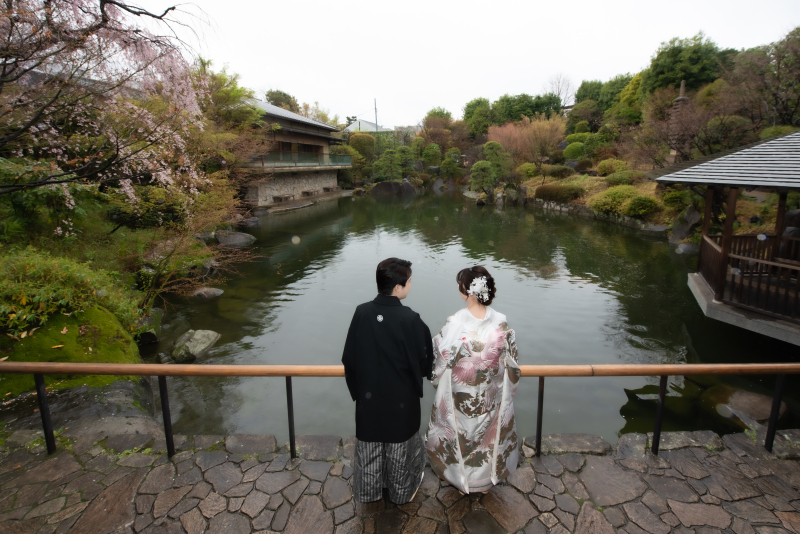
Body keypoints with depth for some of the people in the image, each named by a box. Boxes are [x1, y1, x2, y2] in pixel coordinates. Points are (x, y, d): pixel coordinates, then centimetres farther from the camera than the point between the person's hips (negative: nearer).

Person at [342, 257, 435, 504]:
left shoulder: (361, 312, -15)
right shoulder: (410, 319, -26)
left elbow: (349, 358, -6)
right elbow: (423, 362, -16)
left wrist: (356, 388, 9)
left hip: (368, 396, 3)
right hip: (401, 398, -3)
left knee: (369, 447, 23)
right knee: (400, 449, 22)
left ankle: (369, 491, 44)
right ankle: (401, 491, 44)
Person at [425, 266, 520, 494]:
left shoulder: (455, 324, -27)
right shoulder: (501, 323, -17)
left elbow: (441, 359, -15)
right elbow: (511, 363, -5)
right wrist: (506, 389, 12)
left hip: (459, 397, -2)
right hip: (491, 397, 3)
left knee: (460, 432, 22)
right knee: (490, 431, 26)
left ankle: (460, 475, 43)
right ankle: (488, 475, 47)